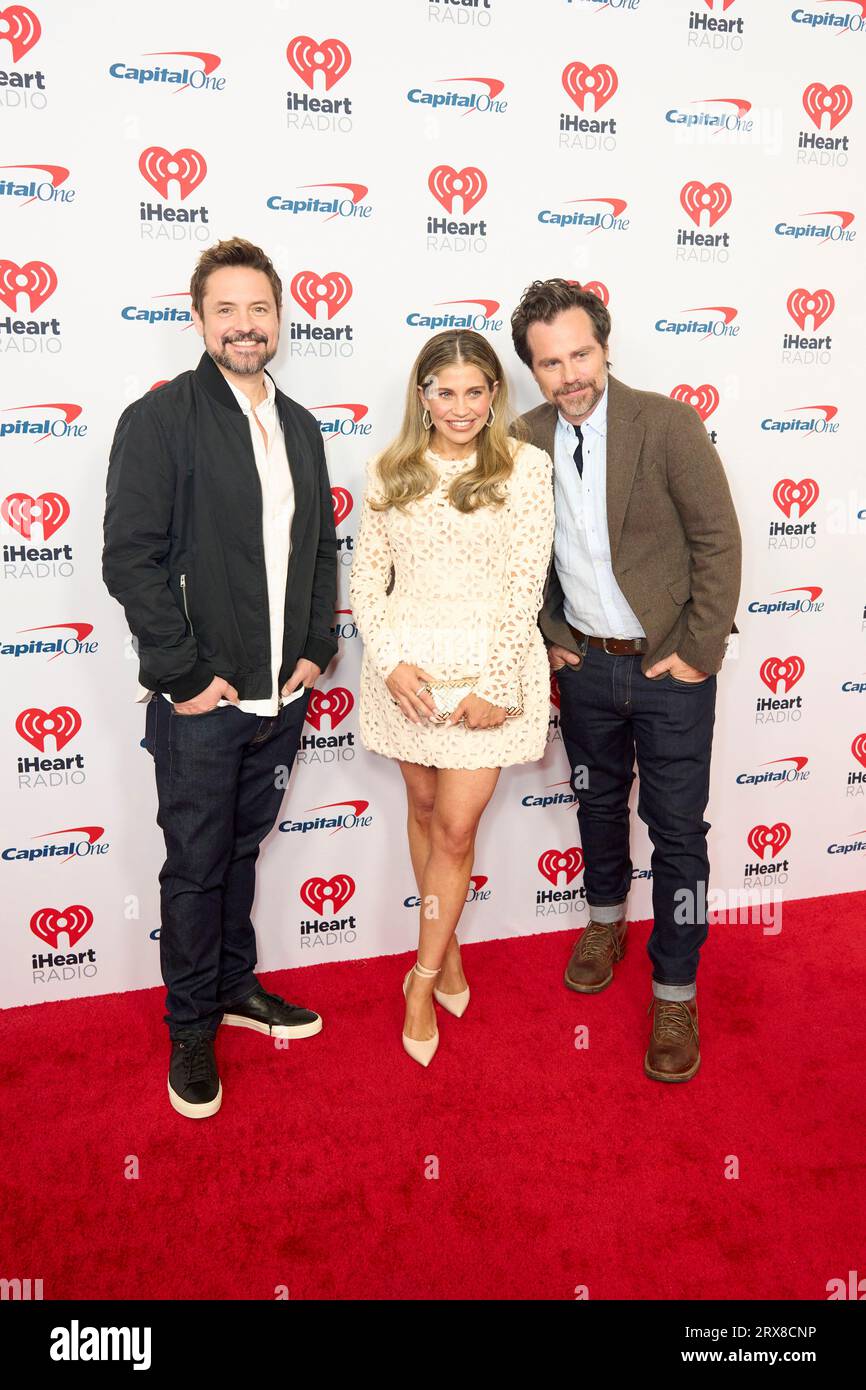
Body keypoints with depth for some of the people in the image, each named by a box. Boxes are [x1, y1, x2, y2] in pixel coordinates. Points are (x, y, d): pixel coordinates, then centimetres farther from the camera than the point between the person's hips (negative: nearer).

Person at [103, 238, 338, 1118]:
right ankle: (192, 1026, 26)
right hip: (200, 699, -5)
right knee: (197, 864, 8)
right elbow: (131, 559, -14)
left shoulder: (299, 427, 10)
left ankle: (235, 986, 38)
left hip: (281, 694, 5)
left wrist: (316, 651, 5)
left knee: (243, 848, 20)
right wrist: (185, 675, -16)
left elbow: (321, 548, 15)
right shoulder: (159, 420, -9)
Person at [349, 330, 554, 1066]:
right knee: (425, 810, 15)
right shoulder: (389, 472, 5)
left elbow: (527, 582, -7)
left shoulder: (525, 466, -3)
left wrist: (494, 683, -12)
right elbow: (368, 576, 4)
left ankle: (424, 977, 18)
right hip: (407, 665, 3)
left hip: (488, 664, -3)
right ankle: (449, 950, 35)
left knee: (456, 825, 0)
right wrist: (390, 659, -10)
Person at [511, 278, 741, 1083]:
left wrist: (699, 653, -13)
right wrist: (547, 635, 5)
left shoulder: (668, 424, -14)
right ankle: (606, 920, 46)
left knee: (677, 829, 2)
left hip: (669, 666, -3)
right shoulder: (524, 441, -3)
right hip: (584, 663, 4)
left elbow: (718, 541, -12)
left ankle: (674, 994, 18)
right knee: (598, 803, 20)